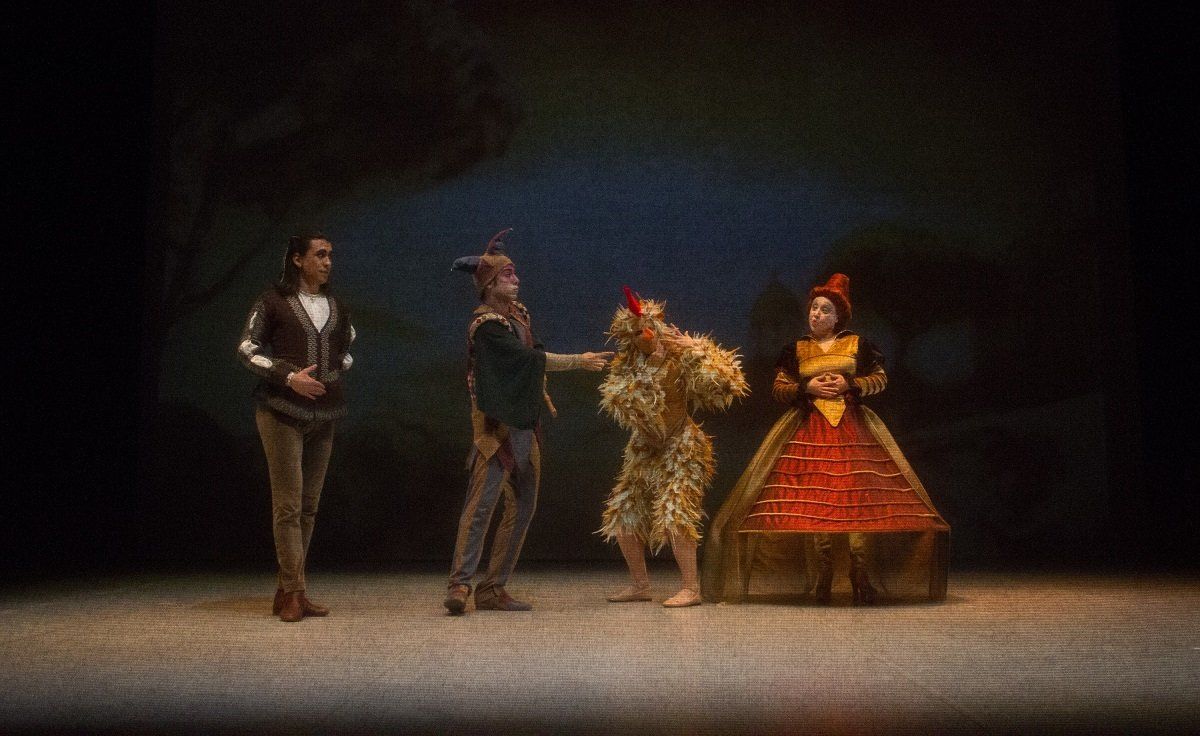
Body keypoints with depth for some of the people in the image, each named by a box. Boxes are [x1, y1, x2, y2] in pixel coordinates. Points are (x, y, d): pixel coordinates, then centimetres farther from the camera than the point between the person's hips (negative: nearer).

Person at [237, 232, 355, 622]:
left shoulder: (336, 306, 14)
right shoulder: (273, 301, -1)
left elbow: (349, 347, 28)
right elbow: (247, 349, -4)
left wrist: (336, 372, 10)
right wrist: (289, 376, -14)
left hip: (323, 413, 6)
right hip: (283, 411, -6)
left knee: (309, 505, 6)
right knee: (288, 504, -9)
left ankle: (287, 590, 13)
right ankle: (294, 593, -6)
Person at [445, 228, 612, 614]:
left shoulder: (517, 313, 14)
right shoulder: (485, 325, -11)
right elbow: (530, 358, -17)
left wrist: (542, 394, 13)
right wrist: (578, 361, -11)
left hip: (524, 422, 9)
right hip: (496, 424, -9)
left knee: (523, 505, 7)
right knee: (482, 502, -13)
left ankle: (493, 588, 11)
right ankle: (459, 585, -12)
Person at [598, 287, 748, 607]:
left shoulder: (680, 358, -15)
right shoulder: (627, 363, 2)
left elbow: (723, 383, -24)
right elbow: (612, 397, -7)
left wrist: (698, 351, -28)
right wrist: (639, 378, -17)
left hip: (680, 448, -7)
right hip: (644, 449, 7)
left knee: (674, 515, -17)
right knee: (622, 515, 6)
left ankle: (691, 588, -8)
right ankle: (640, 585, 19)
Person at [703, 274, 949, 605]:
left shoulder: (858, 344, 10)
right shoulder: (795, 349, 12)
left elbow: (880, 379, 8)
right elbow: (778, 389, 9)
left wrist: (849, 384, -7)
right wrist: (807, 387, -7)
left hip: (852, 429, -1)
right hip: (808, 431, 1)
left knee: (857, 499, -10)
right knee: (812, 501, -8)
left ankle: (861, 579, -6)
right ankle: (822, 580, -2)